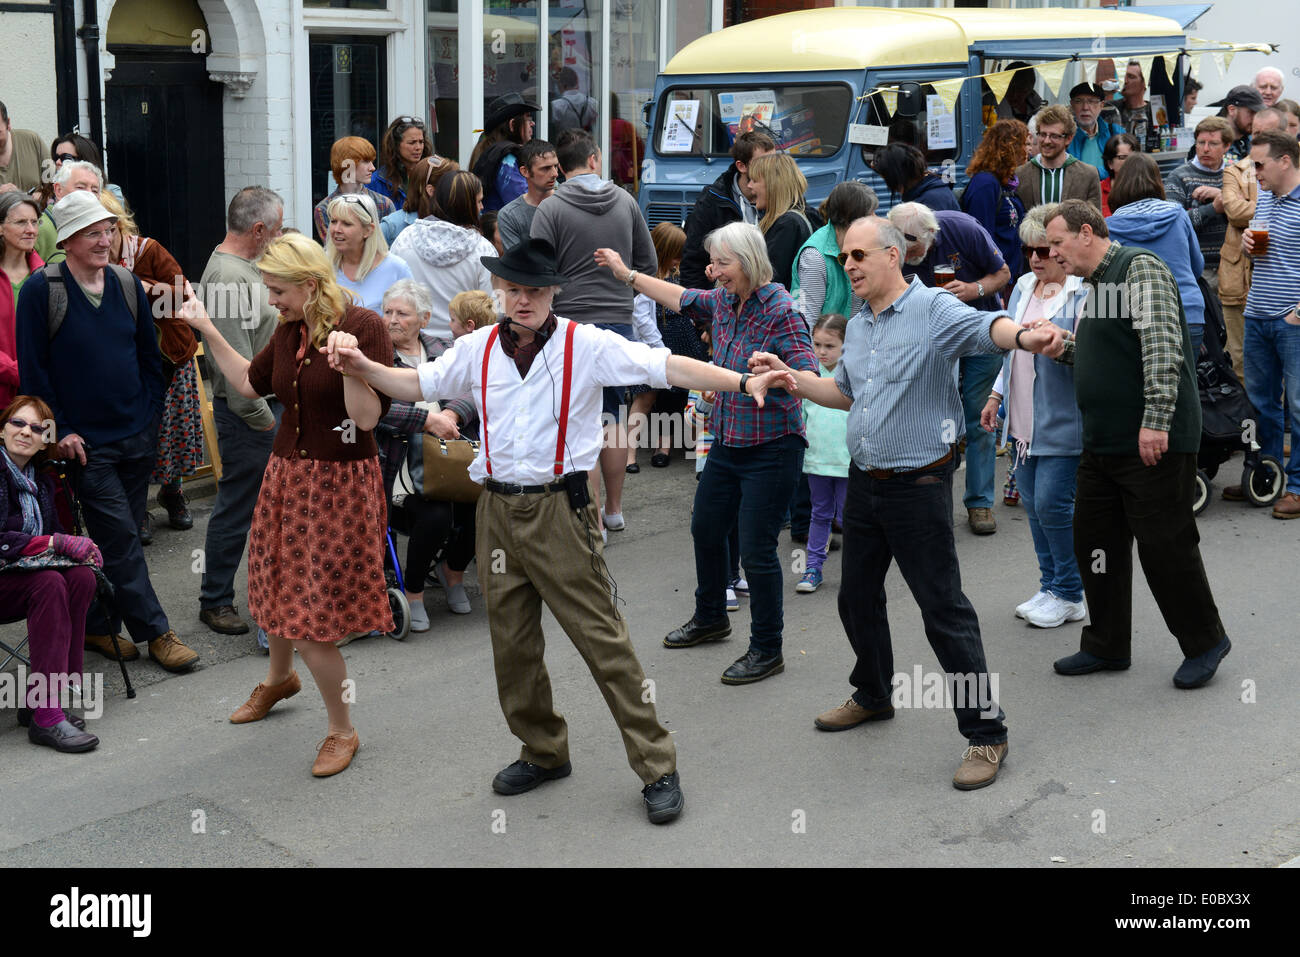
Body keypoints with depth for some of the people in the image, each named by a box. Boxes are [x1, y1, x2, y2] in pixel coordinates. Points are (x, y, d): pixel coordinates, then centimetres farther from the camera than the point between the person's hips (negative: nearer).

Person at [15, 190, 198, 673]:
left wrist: (151, 413, 6)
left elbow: (150, 356, 14)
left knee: (119, 539, 11)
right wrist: (60, 430, -10)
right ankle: (155, 632, 2)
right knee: (121, 540, -5)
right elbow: (32, 367, -7)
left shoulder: (127, 285, 6)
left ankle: (97, 626, 24)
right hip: (86, 443, -5)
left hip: (137, 437, 5)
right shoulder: (40, 290, -9)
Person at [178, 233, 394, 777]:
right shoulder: (289, 331, 5)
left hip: (339, 483, -7)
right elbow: (249, 383, 19)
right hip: (288, 473, 7)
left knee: (312, 619, -4)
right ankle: (279, 678, 52)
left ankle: (342, 732, 14)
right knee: (280, 589, 22)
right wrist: (207, 331, 16)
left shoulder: (363, 327, -16)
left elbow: (368, 417, -20)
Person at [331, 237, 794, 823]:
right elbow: (417, 384, 17)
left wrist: (744, 382, -26)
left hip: (560, 508, -5)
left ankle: (657, 767, 2)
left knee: (602, 637, -6)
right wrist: (360, 365, 1)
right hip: (498, 508, 5)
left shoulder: (586, 345, -7)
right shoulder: (479, 349, 7)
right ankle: (543, 752, 32)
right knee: (511, 641, 13)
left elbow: (666, 368, -15)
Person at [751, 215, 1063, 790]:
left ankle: (985, 732, 2)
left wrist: (1024, 336, -56)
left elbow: (985, 328, -34)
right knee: (857, 596, 20)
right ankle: (873, 696, 42)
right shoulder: (857, 328, 13)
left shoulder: (933, 311, -14)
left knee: (944, 611, -6)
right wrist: (789, 377, 13)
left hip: (917, 484, -8)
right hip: (864, 483, 8)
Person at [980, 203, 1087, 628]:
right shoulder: (1023, 287, 15)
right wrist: (997, 394, 23)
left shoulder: (1083, 292, -10)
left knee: (1052, 504, -8)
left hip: (1062, 421, -8)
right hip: (1023, 419, 8)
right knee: (1033, 505, 11)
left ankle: (1068, 596, 7)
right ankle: (1051, 586, 22)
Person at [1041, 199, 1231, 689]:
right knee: (1095, 541, 11)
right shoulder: (1095, 284, 18)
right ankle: (1106, 646, 24)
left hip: (1154, 444, -9)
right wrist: (1064, 349, 9)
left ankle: (1204, 642, 15)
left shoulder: (1140, 268, -11)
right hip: (1102, 443, 10)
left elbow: (1161, 346, -22)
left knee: (1165, 546, -2)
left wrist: (1156, 420, -28)